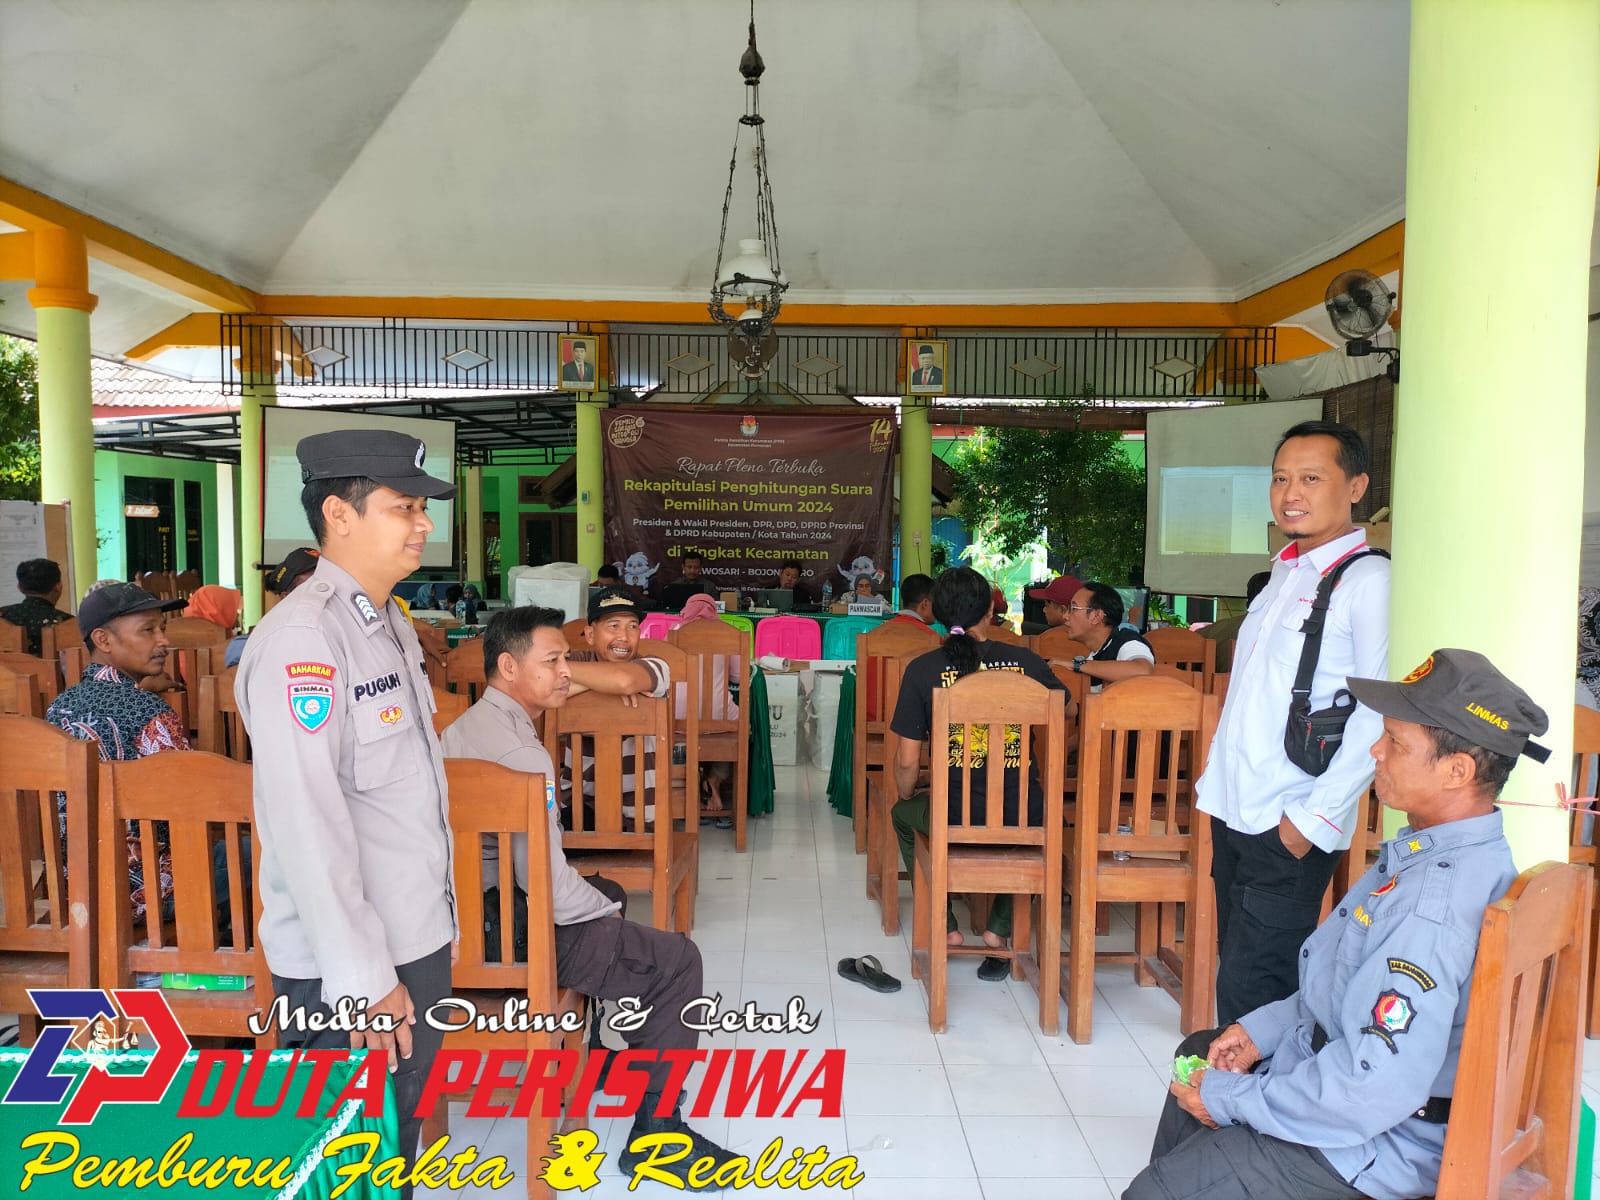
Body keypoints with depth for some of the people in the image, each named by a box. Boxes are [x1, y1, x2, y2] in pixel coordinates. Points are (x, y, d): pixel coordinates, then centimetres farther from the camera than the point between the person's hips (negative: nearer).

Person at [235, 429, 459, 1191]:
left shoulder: (390, 624, 9)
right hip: (349, 965, -8)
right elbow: (306, 822, -24)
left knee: (398, 1148, 23)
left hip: (416, 940, 8)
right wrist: (359, 975, -21)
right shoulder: (300, 638, -20)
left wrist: (434, 920, 15)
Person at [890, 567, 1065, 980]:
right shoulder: (1026, 661, -2)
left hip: (954, 818, -1)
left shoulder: (923, 669, -7)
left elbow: (907, 761, -5)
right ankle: (998, 931, 27)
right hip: (1023, 821, 2)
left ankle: (946, 928, 27)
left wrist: (907, 797, 16)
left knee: (903, 815, 32)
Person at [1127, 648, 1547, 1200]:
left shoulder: (1435, 907, -34)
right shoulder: (1446, 851, -1)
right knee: (1198, 1053, 28)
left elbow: (1376, 1088, -33)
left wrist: (1229, 1099, -21)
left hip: (1379, 1141, -10)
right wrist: (1263, 1027, 4)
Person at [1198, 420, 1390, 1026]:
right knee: (1236, 969, 16)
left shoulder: (1367, 579, -12)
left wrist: (1314, 818, -18)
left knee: (1250, 990, -3)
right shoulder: (1285, 570, 14)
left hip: (1290, 828, -8)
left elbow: (1380, 714, -19)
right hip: (1234, 811, 8)